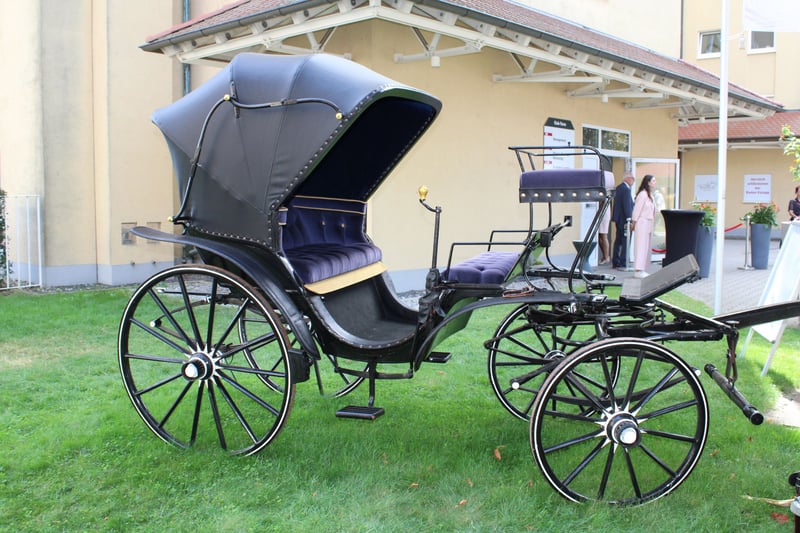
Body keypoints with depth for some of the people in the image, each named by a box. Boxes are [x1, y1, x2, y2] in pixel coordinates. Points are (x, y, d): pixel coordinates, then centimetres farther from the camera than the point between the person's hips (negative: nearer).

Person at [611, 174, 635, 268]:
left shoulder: (618, 188, 12)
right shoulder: (626, 189, -17)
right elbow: (627, 206, -20)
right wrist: (629, 220, -19)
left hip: (618, 219, 10)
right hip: (624, 219, -10)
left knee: (618, 241, 14)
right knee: (625, 242, -5)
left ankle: (615, 262, 19)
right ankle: (623, 263, -5)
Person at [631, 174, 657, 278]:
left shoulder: (650, 195, 15)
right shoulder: (642, 194, -14)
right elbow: (637, 209, -13)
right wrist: (633, 223, -10)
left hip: (649, 224, 9)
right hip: (642, 223, -9)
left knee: (648, 247, 9)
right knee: (641, 246, -10)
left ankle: (642, 270, 13)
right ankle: (638, 270, -11)